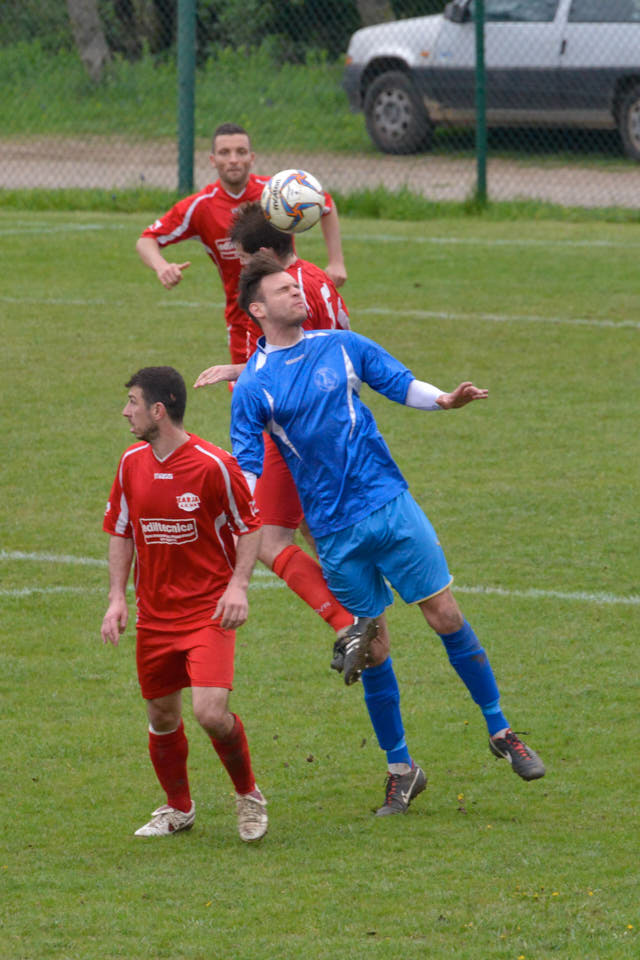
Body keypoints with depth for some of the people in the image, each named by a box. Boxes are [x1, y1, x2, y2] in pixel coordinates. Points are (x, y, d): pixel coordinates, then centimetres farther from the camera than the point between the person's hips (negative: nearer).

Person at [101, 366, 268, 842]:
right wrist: (117, 598, 4)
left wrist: (237, 585, -15)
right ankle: (178, 808, 34)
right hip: (154, 614, 5)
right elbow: (121, 533, 14)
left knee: (212, 712, -19)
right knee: (162, 717, 11)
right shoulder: (132, 463, 2)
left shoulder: (214, 464, -14)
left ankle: (248, 794, 8)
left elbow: (249, 526, -3)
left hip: (209, 611, -5)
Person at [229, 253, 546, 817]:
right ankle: (401, 771, 14)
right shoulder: (252, 388, -1)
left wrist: (443, 400, -10)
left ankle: (500, 732, 13)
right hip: (336, 532, -1)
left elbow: (402, 384, 11)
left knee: (446, 616, -1)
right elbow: (246, 470, -3)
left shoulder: (341, 347, 5)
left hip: (390, 504, 1)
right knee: (374, 651, 3)